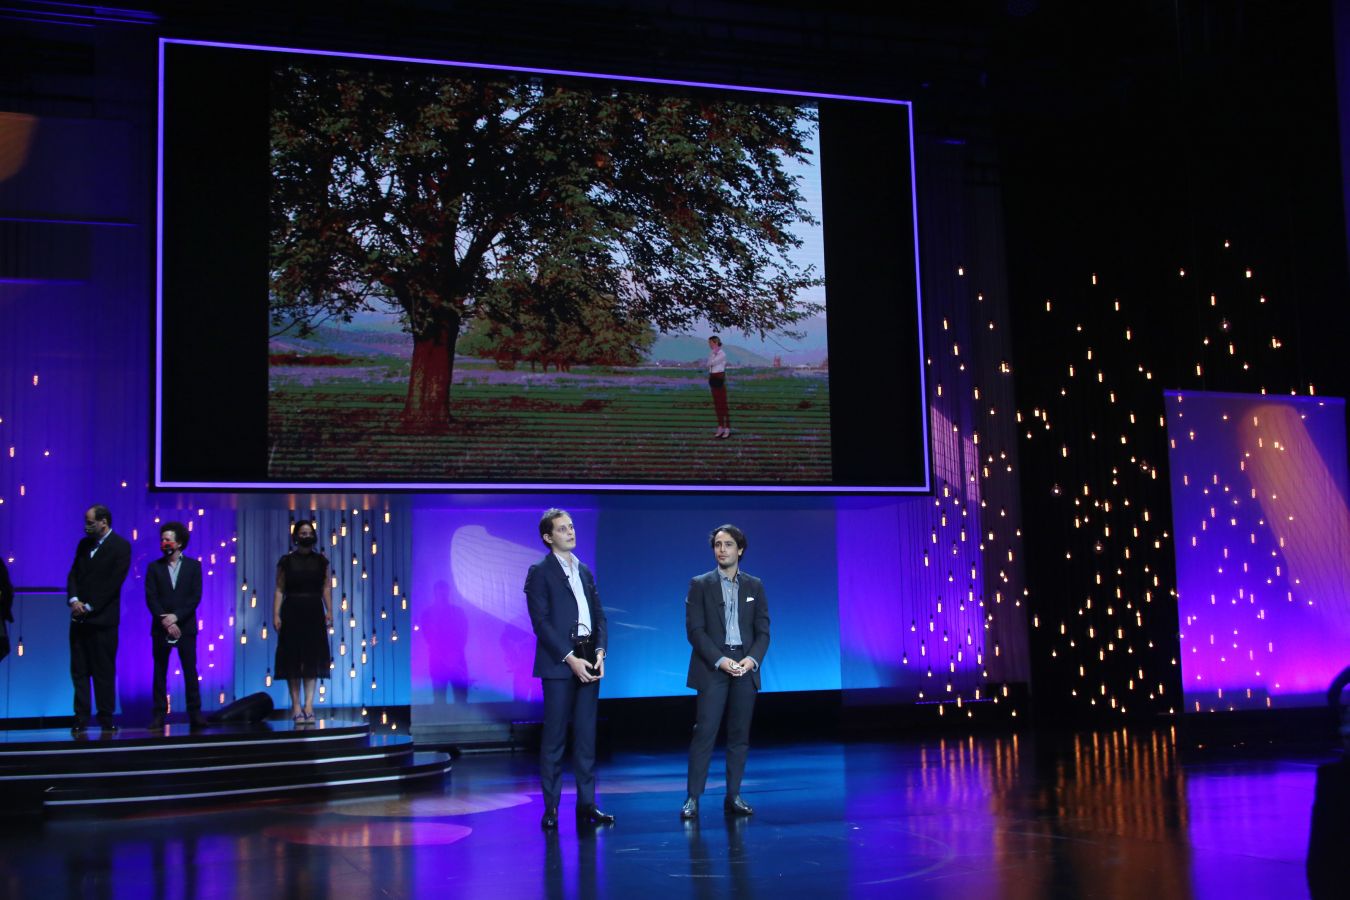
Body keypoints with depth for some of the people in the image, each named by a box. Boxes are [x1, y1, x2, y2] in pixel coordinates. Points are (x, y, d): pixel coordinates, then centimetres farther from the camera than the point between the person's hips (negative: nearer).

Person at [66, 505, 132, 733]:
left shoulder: (121, 546, -5)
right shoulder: (84, 544, 14)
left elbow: (114, 582, -11)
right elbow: (73, 574, 12)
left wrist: (89, 607, -13)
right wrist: (74, 600, -7)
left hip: (102, 618, -6)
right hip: (80, 618, 6)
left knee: (104, 672, -1)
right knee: (79, 670, 4)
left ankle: (106, 719, 6)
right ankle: (81, 718, 8)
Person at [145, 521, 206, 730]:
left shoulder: (193, 566, 6)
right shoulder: (154, 567, 8)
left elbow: (195, 597, -2)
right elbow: (151, 598, -1)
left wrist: (176, 616, -14)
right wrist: (165, 622, -12)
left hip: (185, 627, -1)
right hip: (160, 628, 1)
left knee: (190, 671, -2)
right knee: (160, 673, 2)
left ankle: (195, 714, 0)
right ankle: (159, 715, 3)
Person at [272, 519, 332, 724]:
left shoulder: (321, 560, 7)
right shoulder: (286, 561, 1)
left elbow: (326, 587, 5)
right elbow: (279, 590, -2)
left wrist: (329, 611, -5)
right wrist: (275, 615, -9)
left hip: (314, 613, 2)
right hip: (292, 613, -2)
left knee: (312, 658, -1)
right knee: (293, 658, -1)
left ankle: (308, 705, -1)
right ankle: (296, 706, 2)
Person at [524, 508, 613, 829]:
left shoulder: (584, 571, 17)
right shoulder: (540, 573, -2)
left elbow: (598, 614, 14)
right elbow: (541, 622, -10)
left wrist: (600, 651, -2)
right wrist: (570, 658, -16)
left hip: (588, 661, 6)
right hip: (558, 662, -6)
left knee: (586, 734, 7)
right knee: (555, 735, -2)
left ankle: (586, 805, 11)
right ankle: (550, 807, 4)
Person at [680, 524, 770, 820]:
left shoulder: (754, 586, 11)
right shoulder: (700, 585, 3)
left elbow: (763, 631, 7)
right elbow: (695, 630, -4)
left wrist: (752, 659, -11)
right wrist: (721, 661, -14)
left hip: (746, 669, 3)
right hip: (712, 669, -3)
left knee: (739, 735, 4)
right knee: (704, 733, -8)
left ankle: (733, 797, 9)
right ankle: (693, 798, -5)